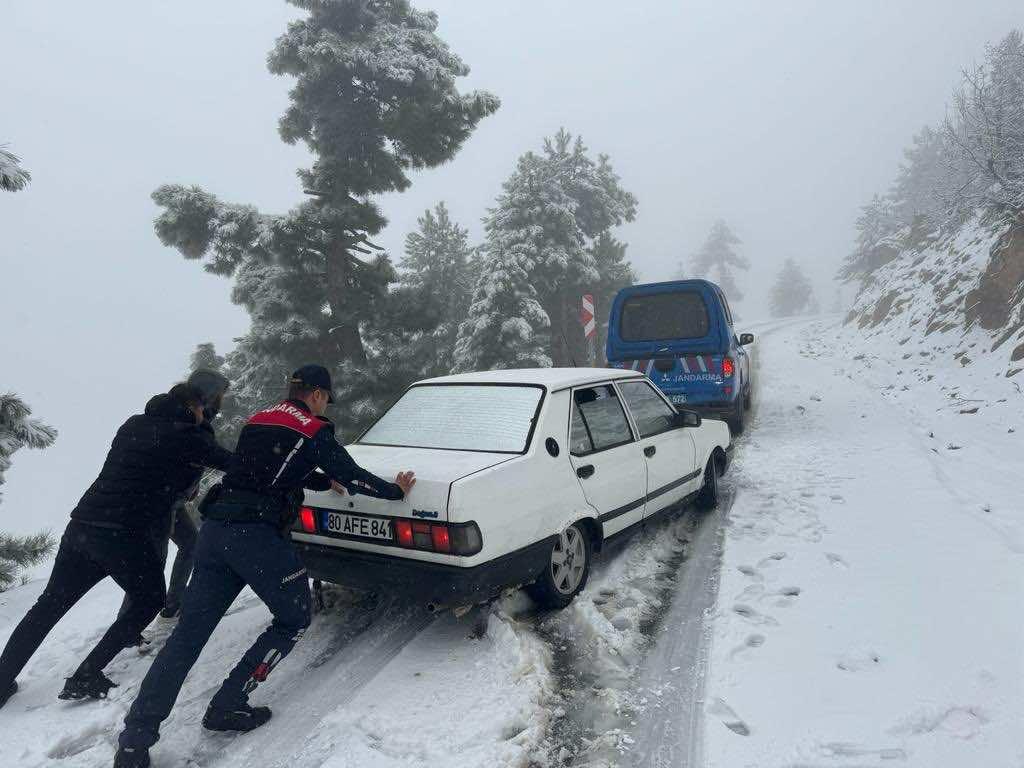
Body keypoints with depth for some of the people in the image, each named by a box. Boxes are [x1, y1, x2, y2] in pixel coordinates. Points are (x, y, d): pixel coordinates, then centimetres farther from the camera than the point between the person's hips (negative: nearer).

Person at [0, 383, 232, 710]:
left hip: (81, 525, 7)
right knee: (149, 600, 14)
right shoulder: (185, 435, -4)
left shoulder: (133, 425, 16)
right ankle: (86, 677, 9)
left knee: (50, 604, 20)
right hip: (123, 534, -7)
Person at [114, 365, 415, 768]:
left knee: (187, 634, 9)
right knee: (293, 619, 15)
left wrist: (324, 481, 46)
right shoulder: (314, 432, -1)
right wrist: (396, 490, 21)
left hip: (215, 530, 7)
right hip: (258, 536, -7)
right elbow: (352, 475, 5)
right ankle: (228, 706, 13)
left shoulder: (257, 421, 21)